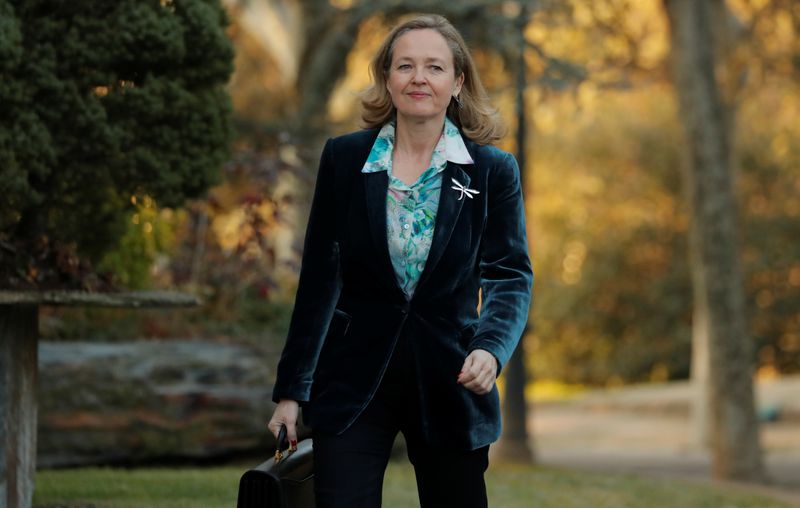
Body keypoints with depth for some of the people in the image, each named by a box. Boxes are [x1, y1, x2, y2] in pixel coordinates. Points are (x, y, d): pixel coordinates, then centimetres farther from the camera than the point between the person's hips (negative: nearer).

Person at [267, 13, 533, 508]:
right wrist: (292, 390, 3)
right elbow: (319, 279, 4)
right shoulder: (343, 158, 2)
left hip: (449, 383, 0)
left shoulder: (494, 171, 0)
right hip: (355, 382, 0)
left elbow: (511, 276, -4)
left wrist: (491, 348, -25)